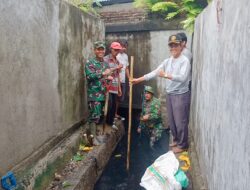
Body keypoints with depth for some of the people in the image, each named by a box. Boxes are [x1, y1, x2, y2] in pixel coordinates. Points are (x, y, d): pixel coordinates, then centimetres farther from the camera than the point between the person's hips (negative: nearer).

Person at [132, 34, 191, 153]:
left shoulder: (185, 61, -13)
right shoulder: (167, 61, 8)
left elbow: (182, 77, -26)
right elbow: (154, 72, 4)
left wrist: (166, 75, -29)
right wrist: (139, 79, -2)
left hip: (181, 95, -7)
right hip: (169, 94, 7)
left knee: (180, 121, 2)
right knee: (172, 120, 17)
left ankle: (183, 145, 19)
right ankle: (176, 140, 36)